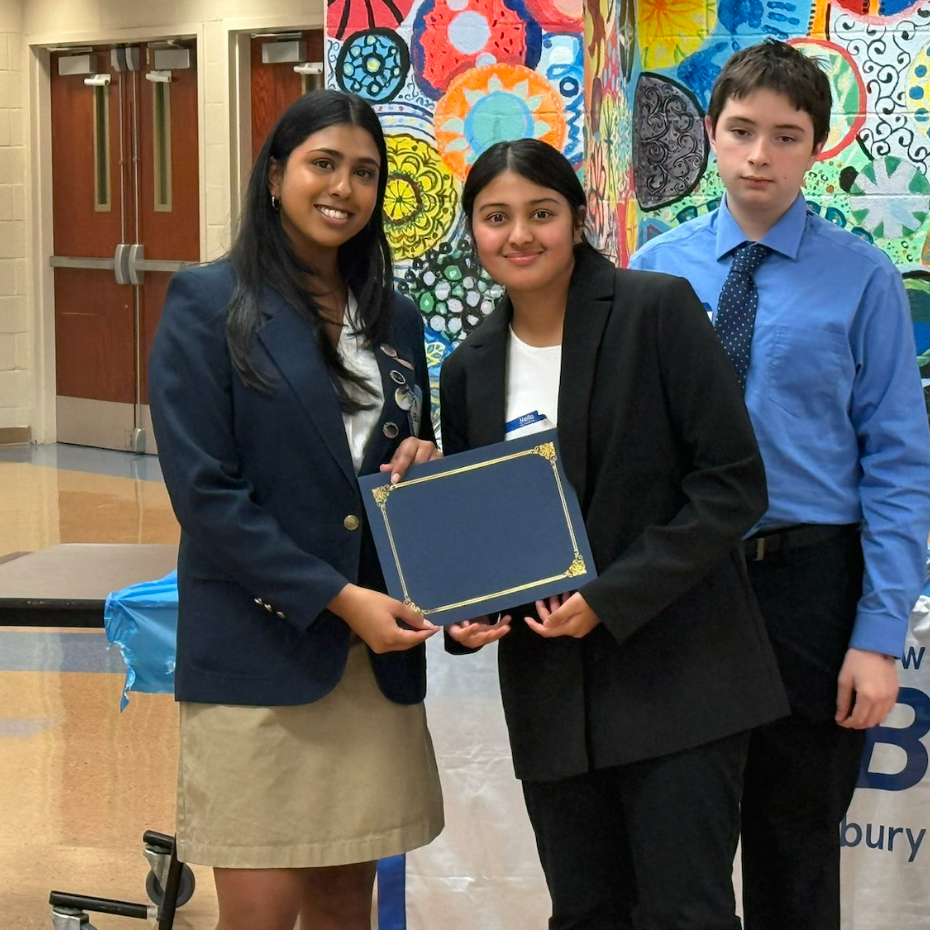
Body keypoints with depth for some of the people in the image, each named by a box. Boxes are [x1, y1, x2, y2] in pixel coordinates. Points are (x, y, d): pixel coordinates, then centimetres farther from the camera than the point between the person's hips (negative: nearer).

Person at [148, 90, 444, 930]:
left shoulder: (395, 318, 13)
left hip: (376, 655, 5)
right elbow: (204, 491, -10)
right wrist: (338, 598, -16)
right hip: (259, 651, -5)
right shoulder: (207, 304, -3)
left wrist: (421, 460, -2)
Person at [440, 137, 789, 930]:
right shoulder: (470, 368, 10)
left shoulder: (657, 312, -7)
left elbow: (734, 483, -11)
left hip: (674, 678, -5)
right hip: (549, 694, 5)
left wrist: (612, 599, -17)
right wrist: (463, 613, -3)